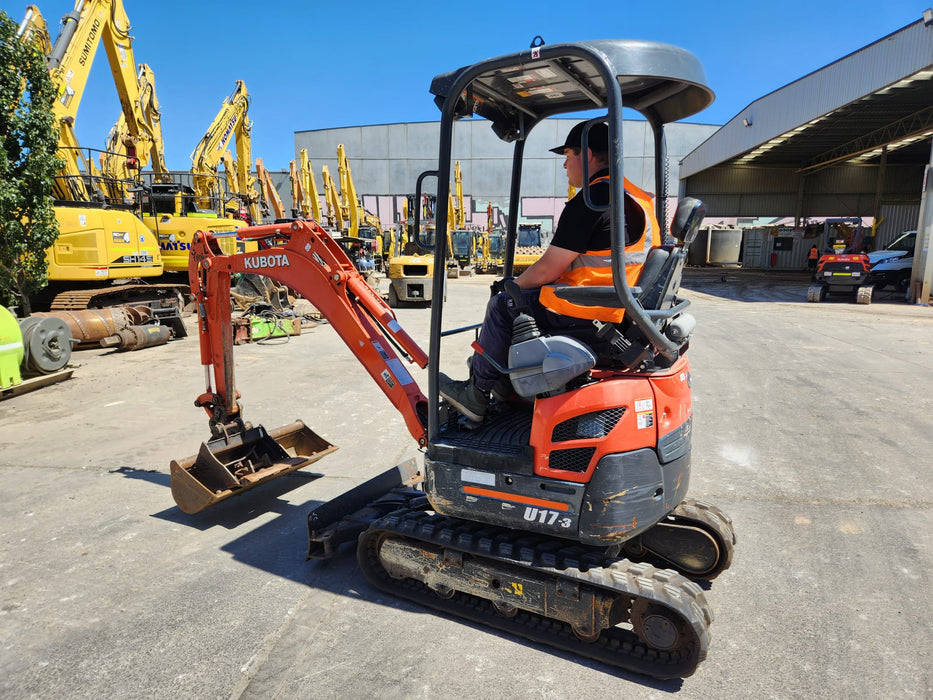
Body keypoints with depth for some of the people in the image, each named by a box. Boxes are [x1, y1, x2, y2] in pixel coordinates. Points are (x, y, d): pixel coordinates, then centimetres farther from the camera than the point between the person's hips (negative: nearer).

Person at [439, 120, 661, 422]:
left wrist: (515, 284, 5)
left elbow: (547, 270, -17)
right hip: (622, 305, 10)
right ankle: (502, 383, 28)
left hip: (587, 313, -10)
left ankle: (476, 393, 13)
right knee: (523, 296, 22)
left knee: (502, 304, 3)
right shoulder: (637, 197, 14)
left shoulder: (589, 201, -18)